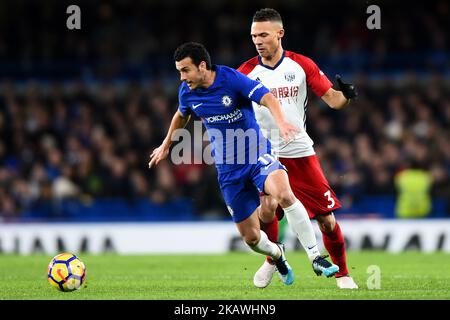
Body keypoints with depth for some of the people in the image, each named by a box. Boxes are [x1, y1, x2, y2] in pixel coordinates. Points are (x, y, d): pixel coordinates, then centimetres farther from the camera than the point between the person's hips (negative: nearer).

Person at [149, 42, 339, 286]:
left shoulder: (232, 79, -16)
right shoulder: (187, 92, 0)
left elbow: (267, 98, -28)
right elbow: (181, 115, 22)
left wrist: (281, 122, -47)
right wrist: (165, 146, 34)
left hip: (257, 155, -4)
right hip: (228, 171, 4)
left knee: (284, 194, -35)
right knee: (251, 237, 2)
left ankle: (316, 257, -24)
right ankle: (276, 254, 38)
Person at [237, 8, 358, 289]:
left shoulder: (302, 65, -2)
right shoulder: (247, 72, -2)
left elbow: (332, 99, 0)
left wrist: (345, 95, -22)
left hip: (300, 152, 1)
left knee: (327, 219, 0)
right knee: (268, 207, -24)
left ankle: (342, 273, 20)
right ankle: (272, 260, 5)